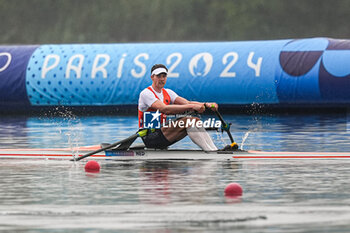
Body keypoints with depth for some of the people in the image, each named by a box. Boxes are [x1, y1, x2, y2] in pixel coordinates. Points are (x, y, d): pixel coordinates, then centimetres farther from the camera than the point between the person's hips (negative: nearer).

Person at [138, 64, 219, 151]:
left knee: (195, 120, -9)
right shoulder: (146, 93, -11)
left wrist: (206, 105, -19)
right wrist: (192, 106, -33)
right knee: (186, 121, -24)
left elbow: (187, 103, 0)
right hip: (150, 137, -8)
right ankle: (211, 152, -30)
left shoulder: (167, 92, 14)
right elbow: (164, 109, -27)